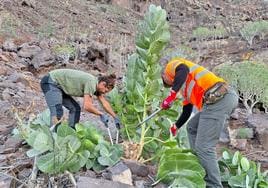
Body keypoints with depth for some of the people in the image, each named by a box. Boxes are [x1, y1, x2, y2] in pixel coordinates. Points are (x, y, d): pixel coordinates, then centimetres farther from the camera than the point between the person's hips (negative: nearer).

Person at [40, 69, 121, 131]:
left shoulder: (96, 85, 4)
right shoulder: (91, 83, -25)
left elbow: (104, 103, 12)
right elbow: (87, 106, -29)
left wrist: (115, 117, 16)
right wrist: (102, 114, -16)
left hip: (59, 85, 10)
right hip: (50, 82, -10)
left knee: (75, 108, 7)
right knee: (57, 112, -23)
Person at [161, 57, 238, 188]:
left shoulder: (172, 66, 11)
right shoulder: (184, 88, 35)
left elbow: (183, 71, -14)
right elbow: (186, 112, 42)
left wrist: (171, 95, -19)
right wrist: (176, 127, 56)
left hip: (218, 99, -10)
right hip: (223, 97, 10)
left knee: (204, 147, -9)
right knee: (192, 128, 25)